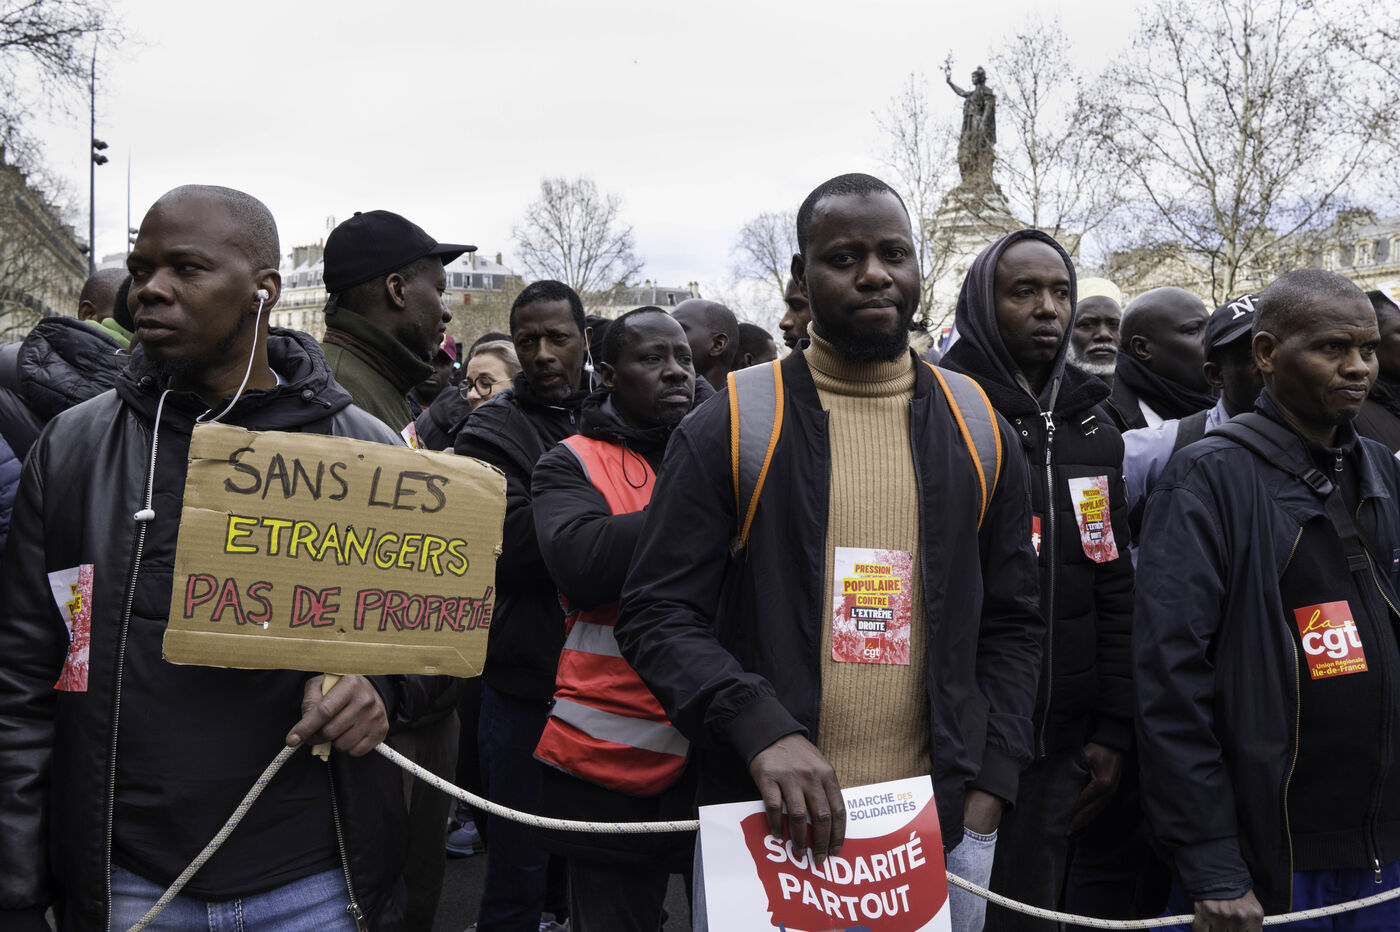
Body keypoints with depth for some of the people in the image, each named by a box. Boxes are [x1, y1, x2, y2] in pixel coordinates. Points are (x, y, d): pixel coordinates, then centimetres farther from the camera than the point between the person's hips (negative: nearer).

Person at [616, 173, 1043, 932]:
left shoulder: (978, 433, 6)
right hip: (767, 816, -2)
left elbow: (1011, 626, 10)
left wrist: (986, 792, 0)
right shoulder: (726, 431, -4)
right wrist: (761, 728, -21)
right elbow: (658, 614, -6)